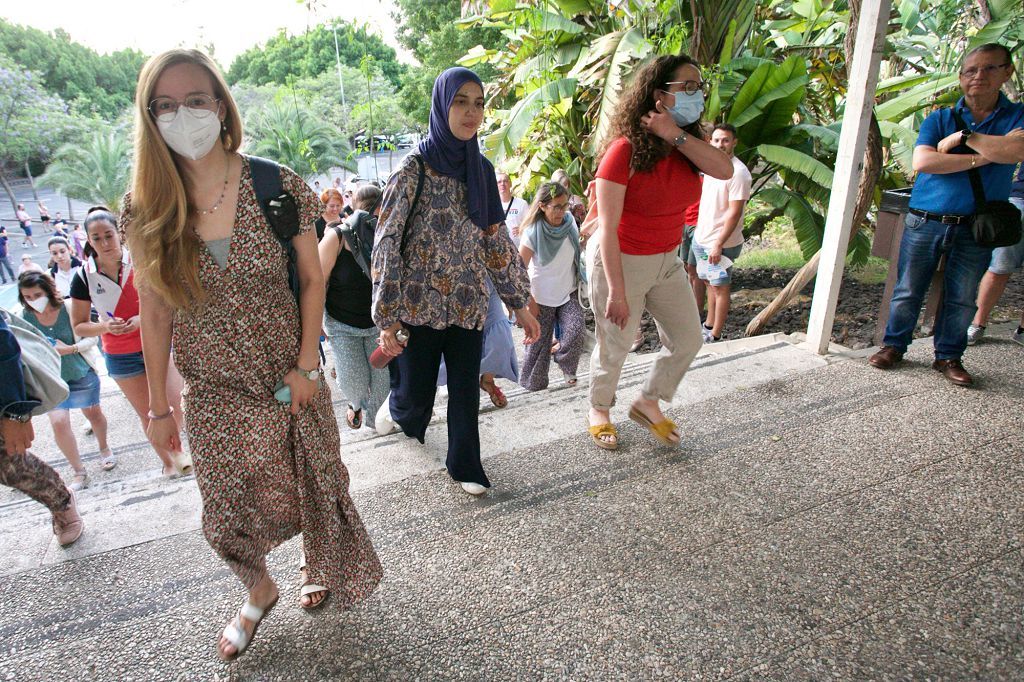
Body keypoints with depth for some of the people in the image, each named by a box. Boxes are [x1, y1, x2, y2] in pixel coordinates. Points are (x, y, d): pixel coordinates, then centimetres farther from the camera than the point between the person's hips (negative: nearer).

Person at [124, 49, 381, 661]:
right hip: (214, 392, 1)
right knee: (228, 517, 9)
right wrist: (159, 405, 4)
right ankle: (260, 592, 41)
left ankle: (317, 567, 46)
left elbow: (312, 279, -3)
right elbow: (155, 312, 0)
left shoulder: (277, 186, -10)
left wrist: (307, 365, -8)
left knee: (313, 487, 13)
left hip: (289, 376, -1)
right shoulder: (147, 210, -6)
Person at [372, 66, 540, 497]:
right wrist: (387, 318, -15)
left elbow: (497, 240, 9)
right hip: (420, 304, -4)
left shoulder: (481, 170, 5)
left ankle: (465, 465, 29)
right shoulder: (414, 169, -11)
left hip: (468, 304, 4)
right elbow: (386, 243, -12)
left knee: (466, 390, 8)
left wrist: (520, 303, 8)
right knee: (415, 394, 9)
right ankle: (397, 408, 46)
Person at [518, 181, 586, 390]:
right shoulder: (533, 233, -19)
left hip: (569, 292, 3)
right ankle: (533, 383, 26)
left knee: (577, 332, -15)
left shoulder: (569, 222, -6)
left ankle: (566, 365, 13)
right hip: (542, 297, -3)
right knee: (539, 343, 6)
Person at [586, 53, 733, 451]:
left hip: (667, 261, 7)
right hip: (620, 261, -7)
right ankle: (599, 410, 36)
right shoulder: (625, 150, -21)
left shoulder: (686, 146, 0)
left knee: (688, 339, 12)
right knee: (616, 346, 9)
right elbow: (607, 228, -23)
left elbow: (725, 170, -20)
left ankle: (648, 403, 34)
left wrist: (675, 135, -23)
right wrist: (616, 290, -23)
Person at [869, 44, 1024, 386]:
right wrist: (978, 158, -14)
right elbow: (922, 162, -13)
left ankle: (949, 356, 20)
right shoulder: (939, 119, 4)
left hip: (975, 228, 1)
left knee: (962, 298, 7)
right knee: (908, 291, 6)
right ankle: (894, 345, 20)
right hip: (925, 222, 0)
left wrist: (963, 137, -12)